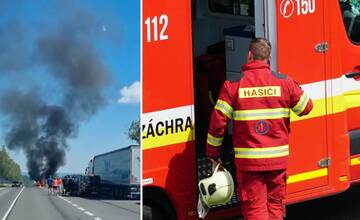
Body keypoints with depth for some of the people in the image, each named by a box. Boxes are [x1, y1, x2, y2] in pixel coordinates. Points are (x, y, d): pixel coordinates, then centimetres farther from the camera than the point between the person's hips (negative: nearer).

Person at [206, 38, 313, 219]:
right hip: (278, 158, 2)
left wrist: (213, 154, 6)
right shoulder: (285, 82, -2)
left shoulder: (233, 85, -6)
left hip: (248, 160, -2)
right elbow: (306, 107, 11)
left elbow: (217, 123, -6)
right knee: (275, 204, 17)